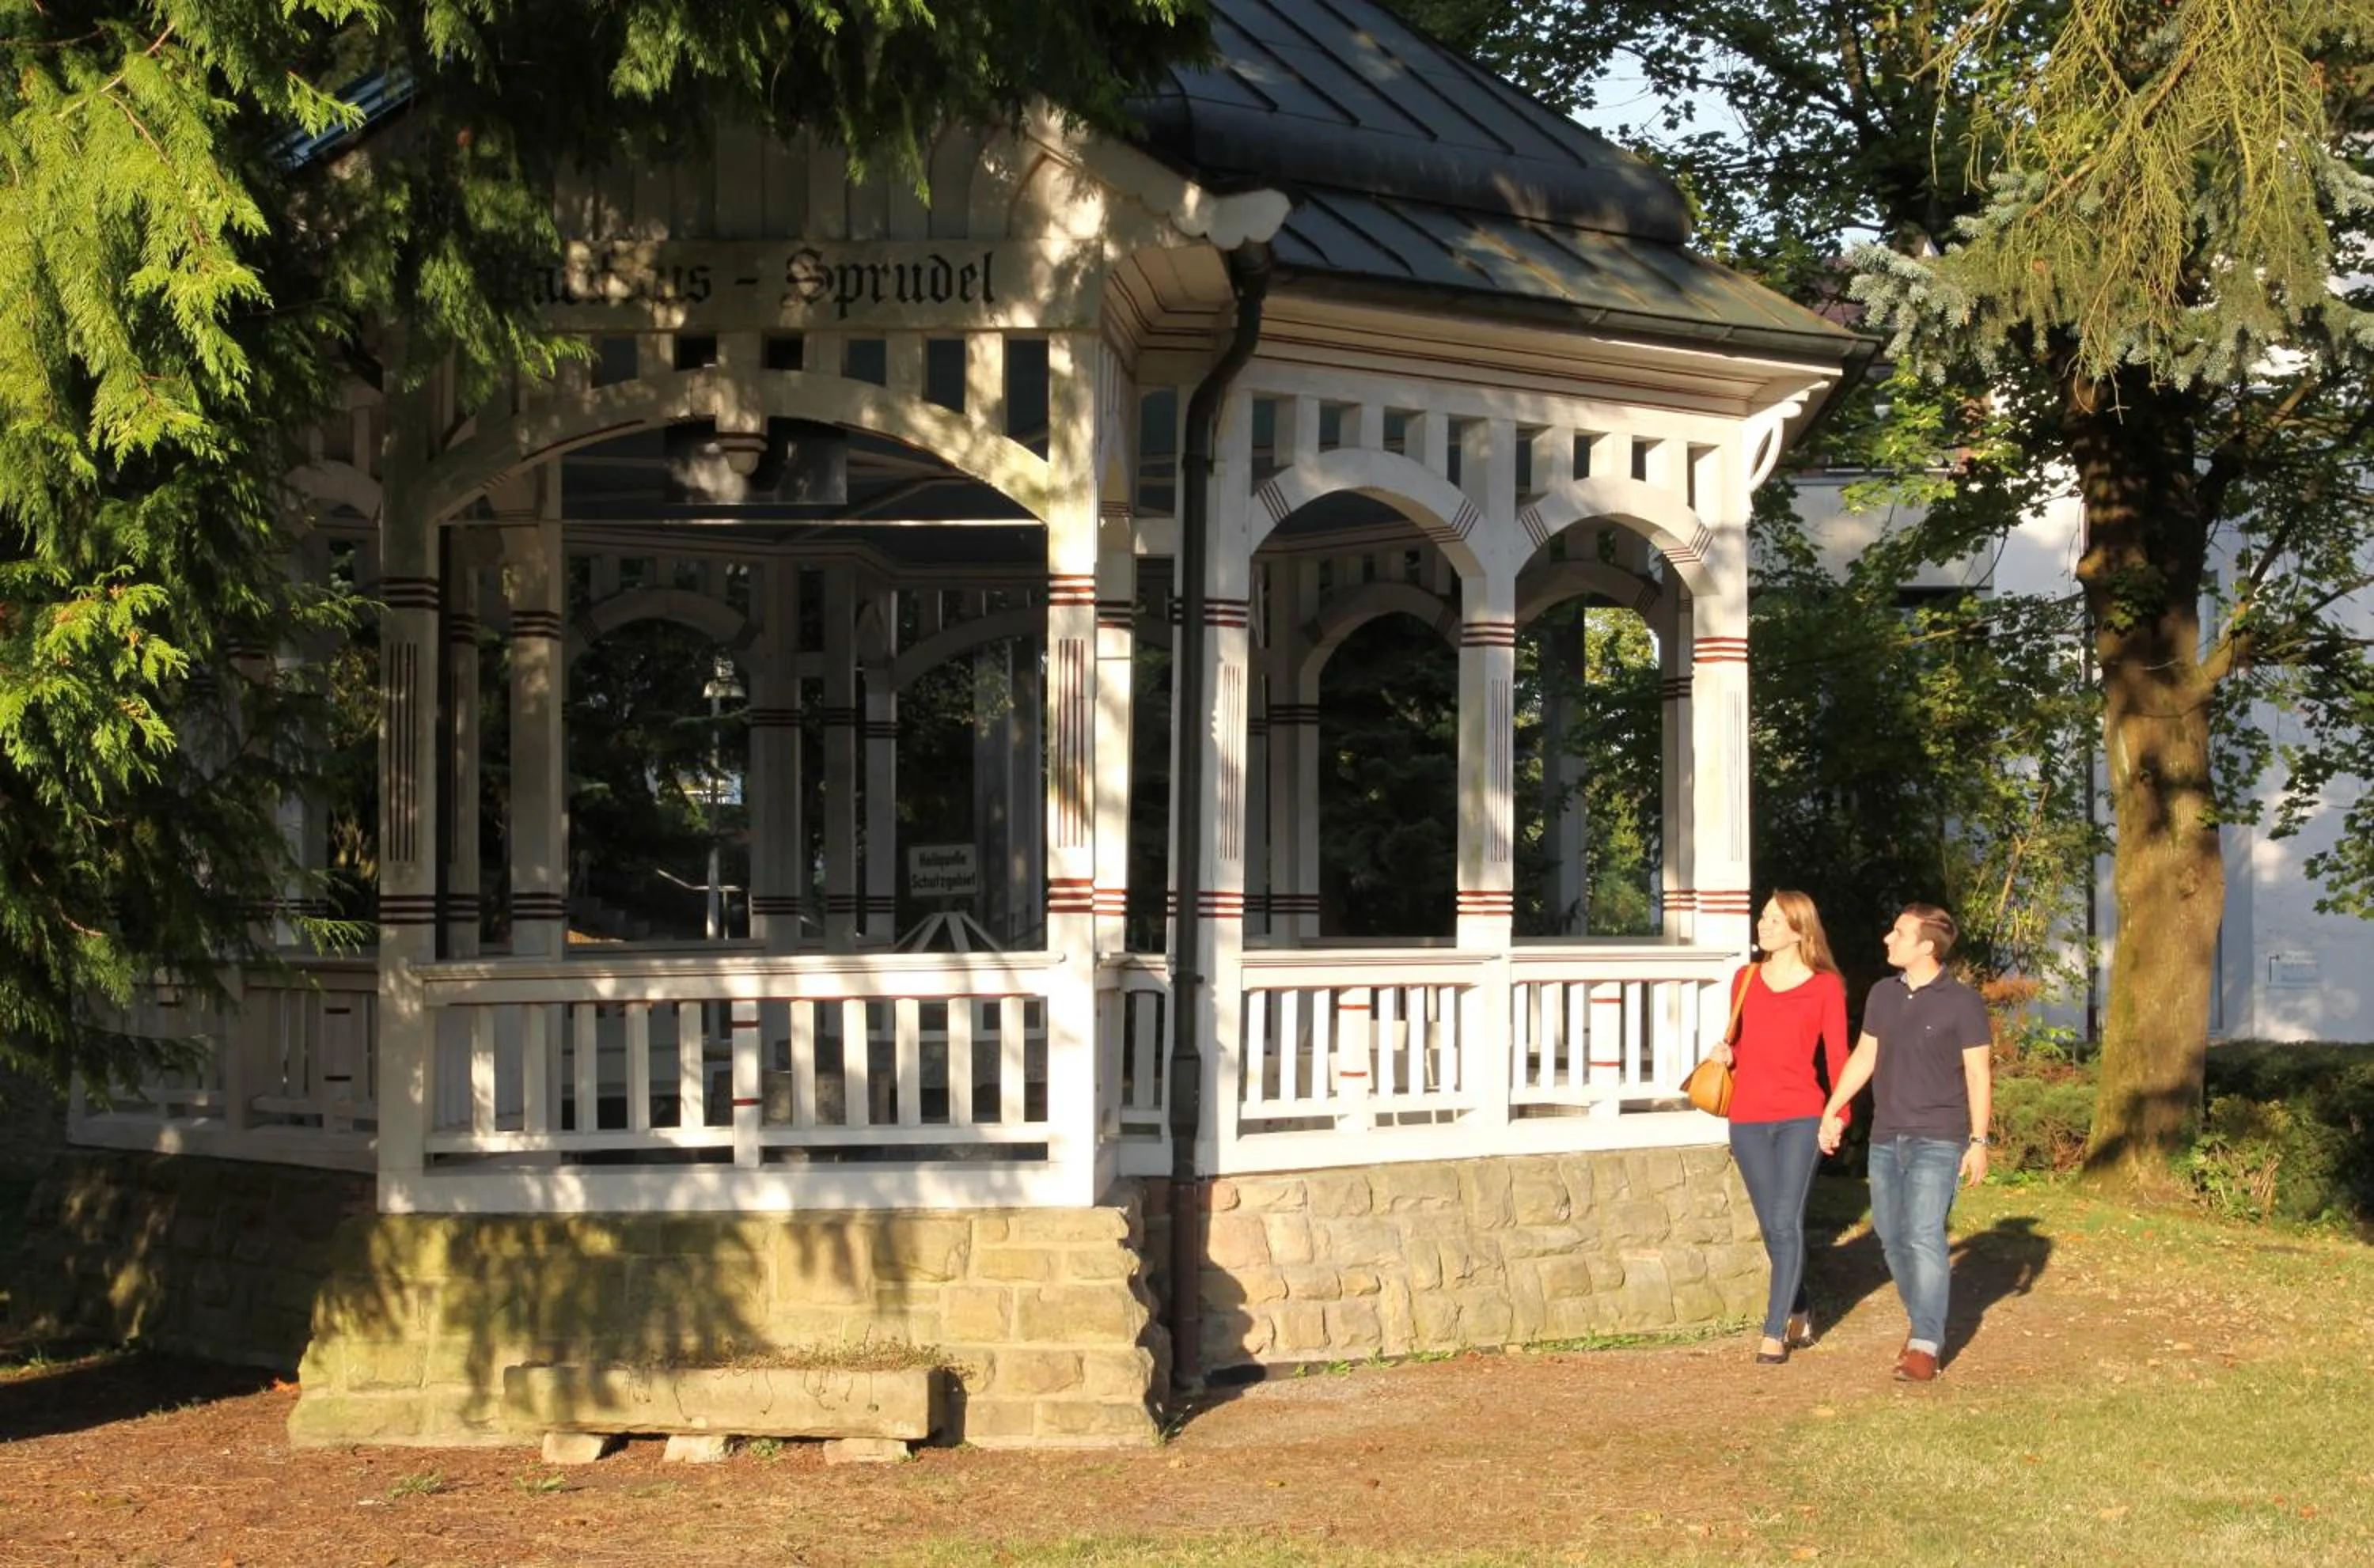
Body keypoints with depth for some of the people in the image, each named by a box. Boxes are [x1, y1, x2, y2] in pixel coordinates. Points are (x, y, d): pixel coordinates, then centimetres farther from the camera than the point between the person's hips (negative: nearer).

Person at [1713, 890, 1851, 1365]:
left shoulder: (1825, 987, -2)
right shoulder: (1746, 980, 10)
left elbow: (1837, 1056, -1)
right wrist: (1726, 1053, -2)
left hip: (1800, 1118, -4)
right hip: (1748, 1120, 4)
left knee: (1787, 1223, -9)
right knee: (1772, 1227, 10)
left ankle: (1775, 1333, -7)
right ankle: (1798, 1313, 29)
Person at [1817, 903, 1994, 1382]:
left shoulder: (1962, 1002, -7)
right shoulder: (1883, 994, 9)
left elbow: (1979, 1074, -6)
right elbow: (1864, 1056, 19)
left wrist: (1979, 1141, -10)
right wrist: (1832, 1111, 18)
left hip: (1937, 1140, -6)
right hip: (1886, 1138, 6)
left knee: (1923, 1236, -14)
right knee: (1891, 1236, 7)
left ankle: (1926, 1344, -13)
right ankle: (1923, 1322, 22)